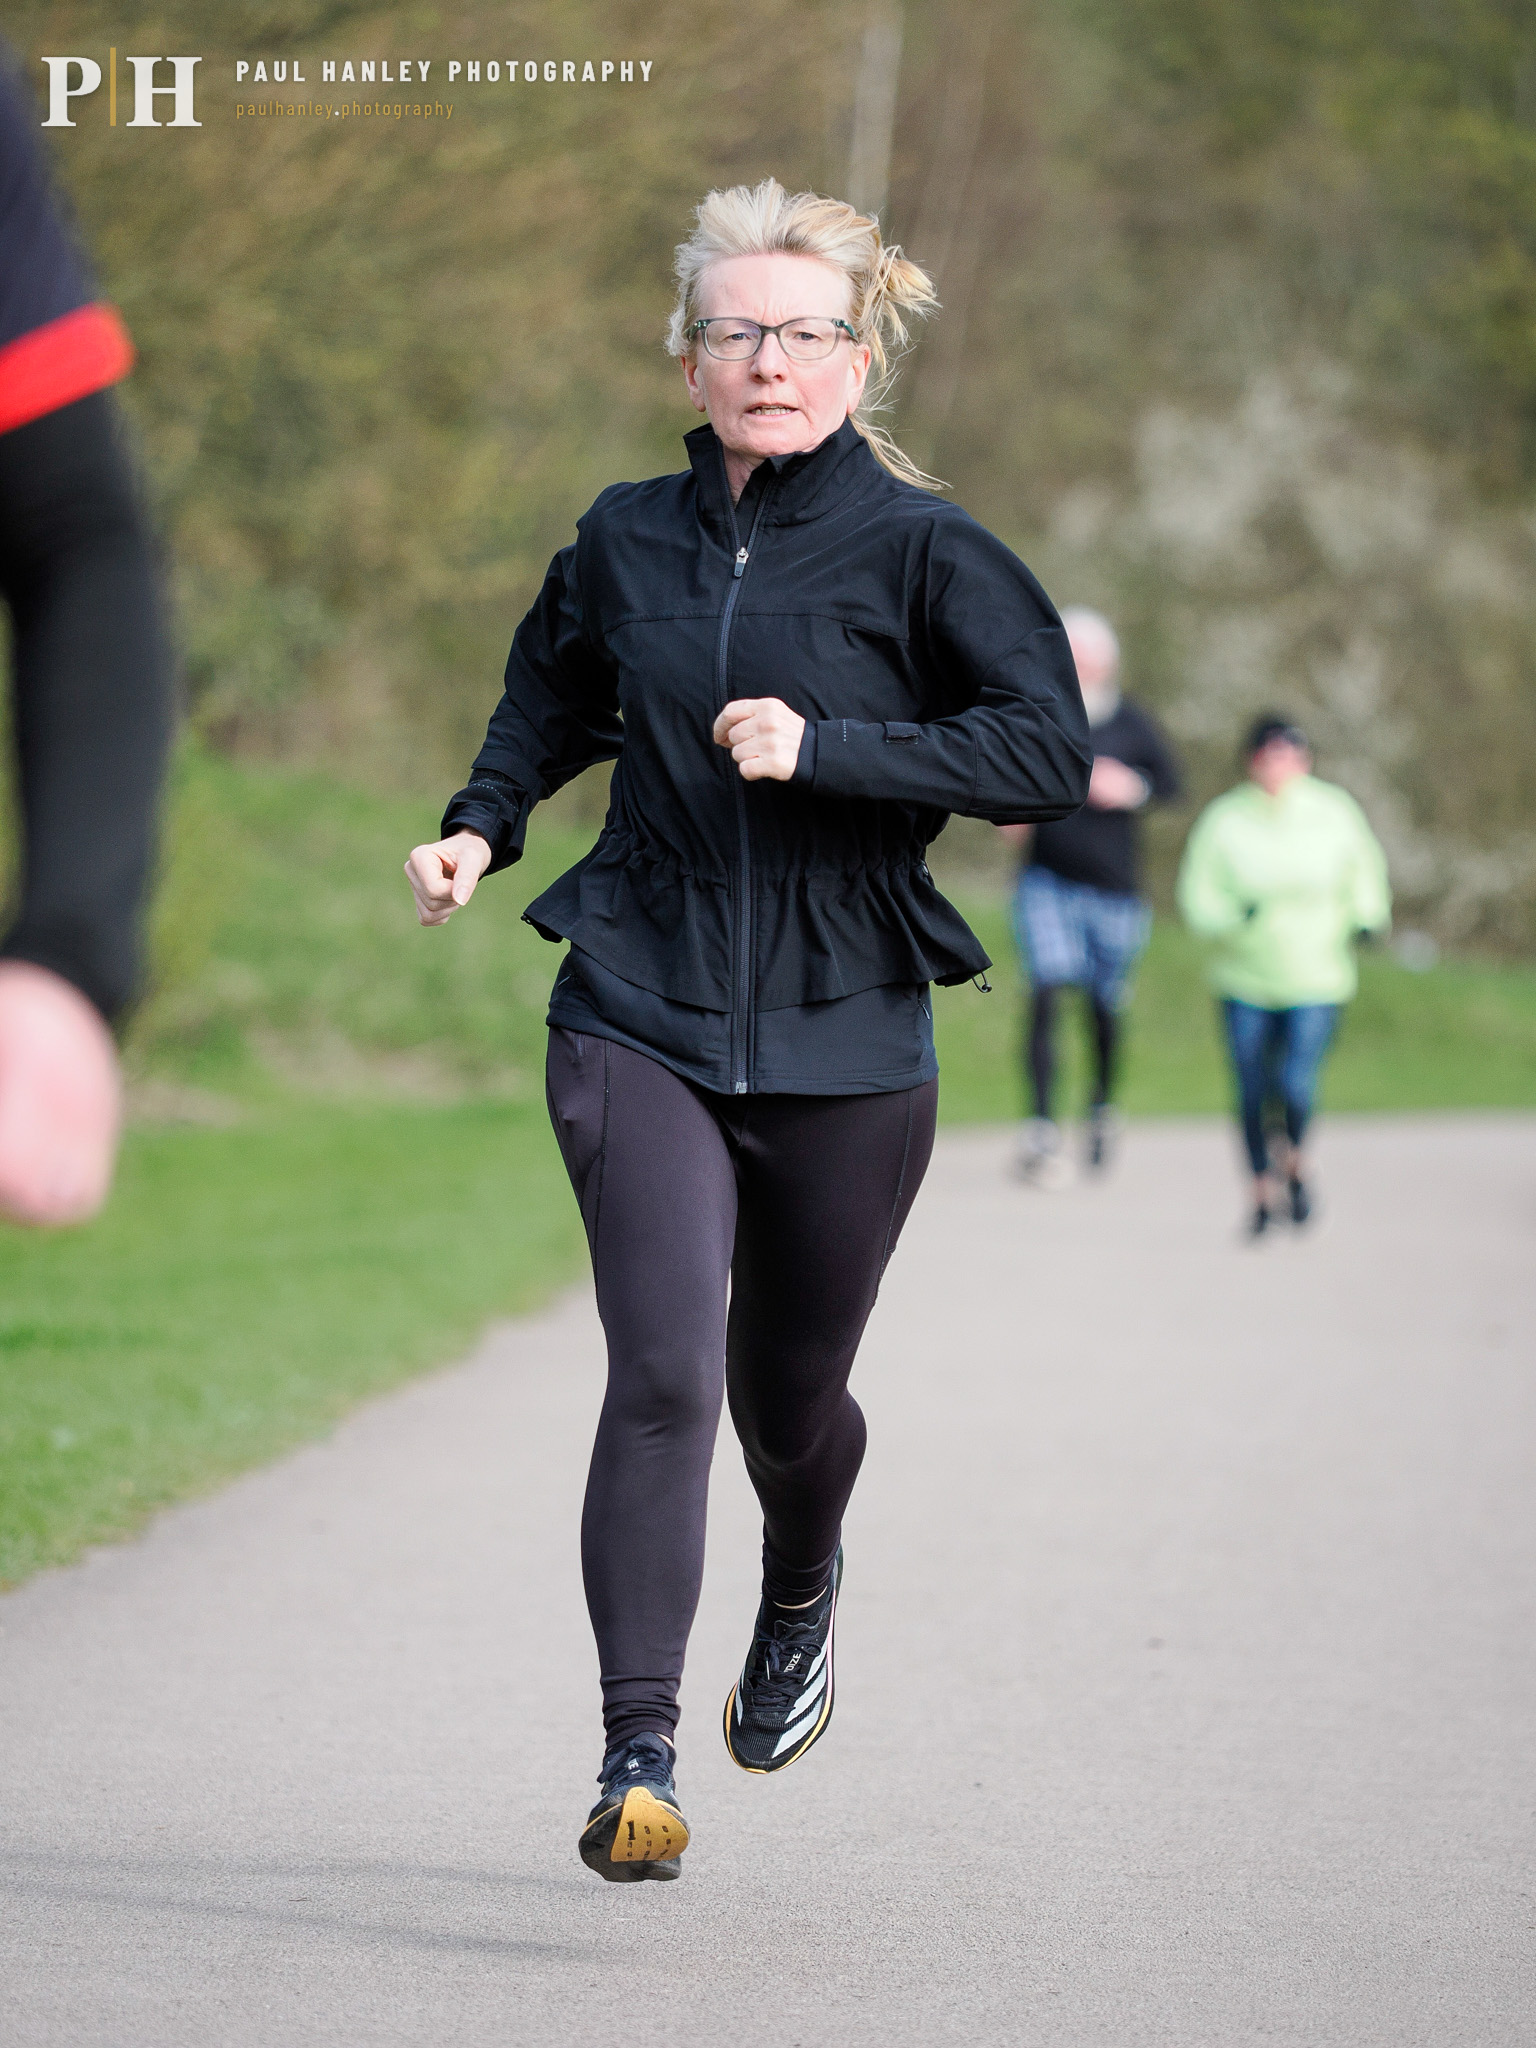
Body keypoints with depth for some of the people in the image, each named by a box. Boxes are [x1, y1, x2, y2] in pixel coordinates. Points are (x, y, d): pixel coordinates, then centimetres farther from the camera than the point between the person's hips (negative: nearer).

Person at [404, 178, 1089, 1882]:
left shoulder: (919, 553, -5)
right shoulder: (627, 543, 6)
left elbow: (1049, 750, -14)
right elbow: (550, 700, 26)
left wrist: (826, 749, -22)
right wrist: (481, 825, 10)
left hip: (844, 1040, -1)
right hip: (640, 1020, 1)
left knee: (787, 1394, 14)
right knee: (663, 1372, -17)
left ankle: (801, 1596, 49)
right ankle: (635, 1763, -16)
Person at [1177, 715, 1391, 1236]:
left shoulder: (1334, 813, -2)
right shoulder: (1224, 820, -6)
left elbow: (1365, 875, 13)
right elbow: (1198, 894, -4)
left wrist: (1365, 919, -4)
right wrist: (1237, 914, -23)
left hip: (1316, 982, 0)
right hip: (1246, 982, 0)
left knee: (1297, 1087, -14)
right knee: (1253, 1092, 4)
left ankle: (1294, 1163, 18)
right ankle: (1262, 1192, 27)